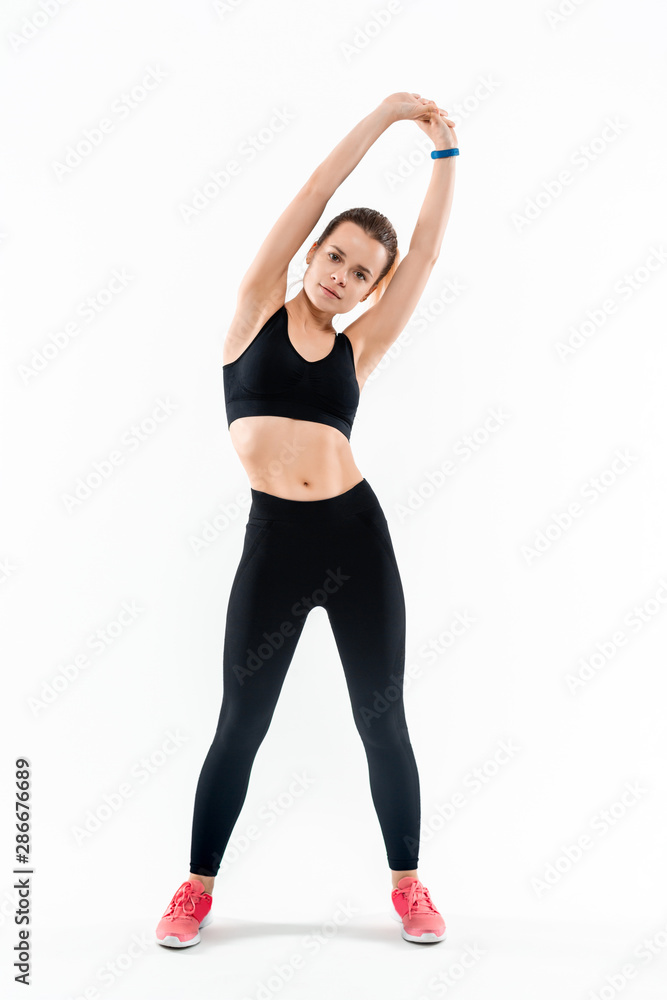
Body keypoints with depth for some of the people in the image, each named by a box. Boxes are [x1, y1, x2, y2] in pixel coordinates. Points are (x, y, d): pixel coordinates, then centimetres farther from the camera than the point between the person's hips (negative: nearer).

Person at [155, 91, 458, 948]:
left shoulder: (357, 347, 10)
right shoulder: (260, 309, 7)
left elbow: (429, 244, 12)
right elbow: (314, 192, 4)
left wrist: (445, 150, 16)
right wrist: (386, 113, 10)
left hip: (357, 533, 2)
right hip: (274, 539, -2)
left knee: (381, 719, 9)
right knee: (241, 723, 7)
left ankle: (407, 883, 28)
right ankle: (198, 886, 27)